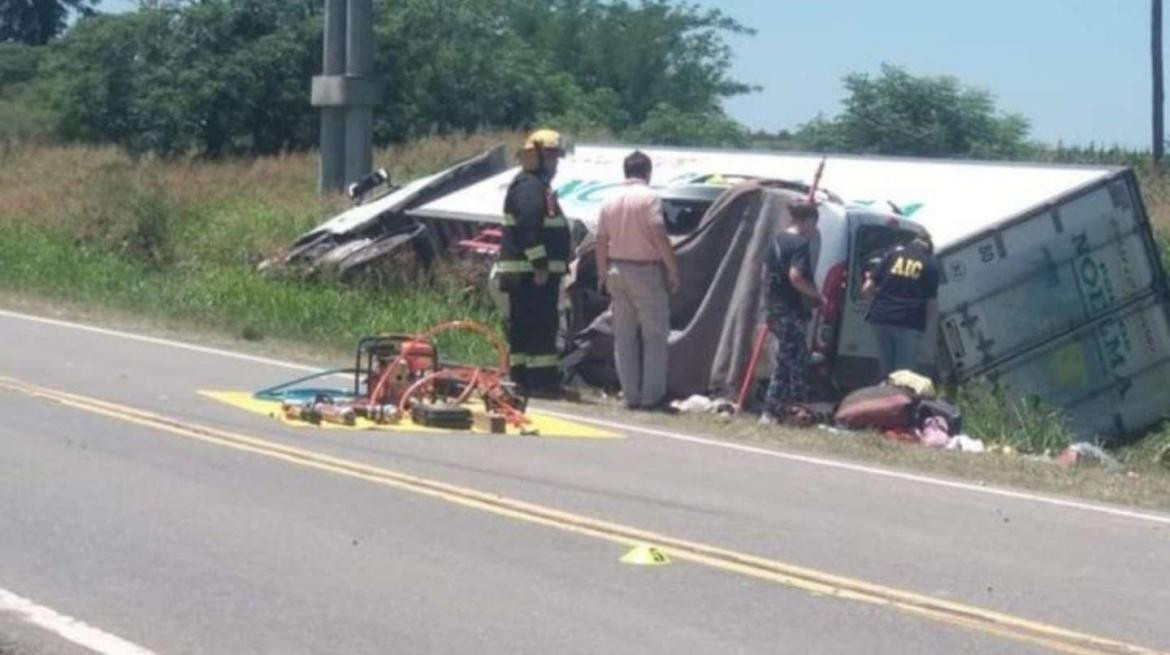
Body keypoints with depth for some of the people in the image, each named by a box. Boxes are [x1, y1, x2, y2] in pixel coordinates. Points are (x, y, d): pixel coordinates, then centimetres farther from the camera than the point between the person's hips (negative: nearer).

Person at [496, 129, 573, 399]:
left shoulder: (540, 186, 21)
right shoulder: (529, 187, -13)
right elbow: (528, 228, -23)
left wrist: (545, 266, 27)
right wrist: (540, 265, -25)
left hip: (537, 272, 11)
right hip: (529, 272, -11)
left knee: (523, 326, 11)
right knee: (541, 325, -11)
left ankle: (521, 378, 14)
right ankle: (542, 380, -12)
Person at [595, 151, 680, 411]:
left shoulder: (610, 200, 7)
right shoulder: (649, 197, -11)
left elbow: (601, 241, 10)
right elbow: (660, 236, -17)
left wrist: (603, 273, 20)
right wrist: (673, 271, -10)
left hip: (617, 271, 6)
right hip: (646, 271, -6)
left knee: (624, 336, 10)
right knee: (654, 335, 1)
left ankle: (631, 395, 11)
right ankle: (652, 395, -1)